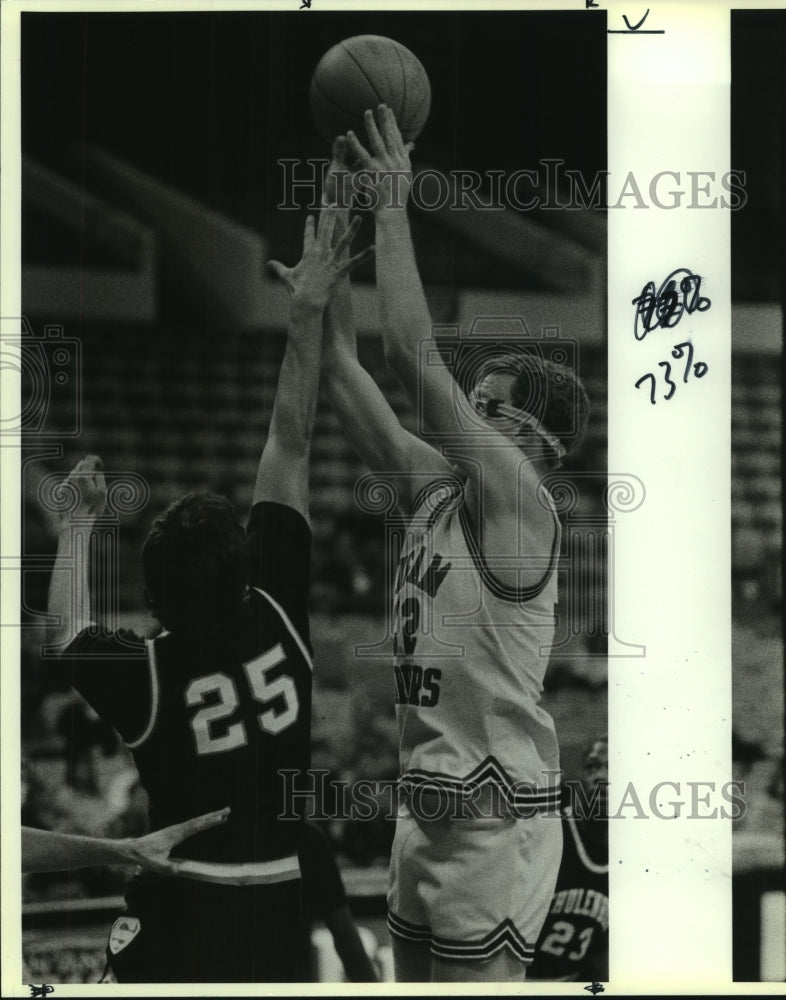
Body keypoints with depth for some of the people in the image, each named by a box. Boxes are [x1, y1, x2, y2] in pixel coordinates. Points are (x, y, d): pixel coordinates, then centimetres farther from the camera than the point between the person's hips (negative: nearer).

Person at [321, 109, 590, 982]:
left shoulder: (517, 505, -12)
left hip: (493, 817, -9)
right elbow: (345, 373, 9)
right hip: (426, 808, 9)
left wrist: (393, 211, -14)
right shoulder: (433, 487, 11)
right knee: (418, 980, 14)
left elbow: (414, 358, -20)